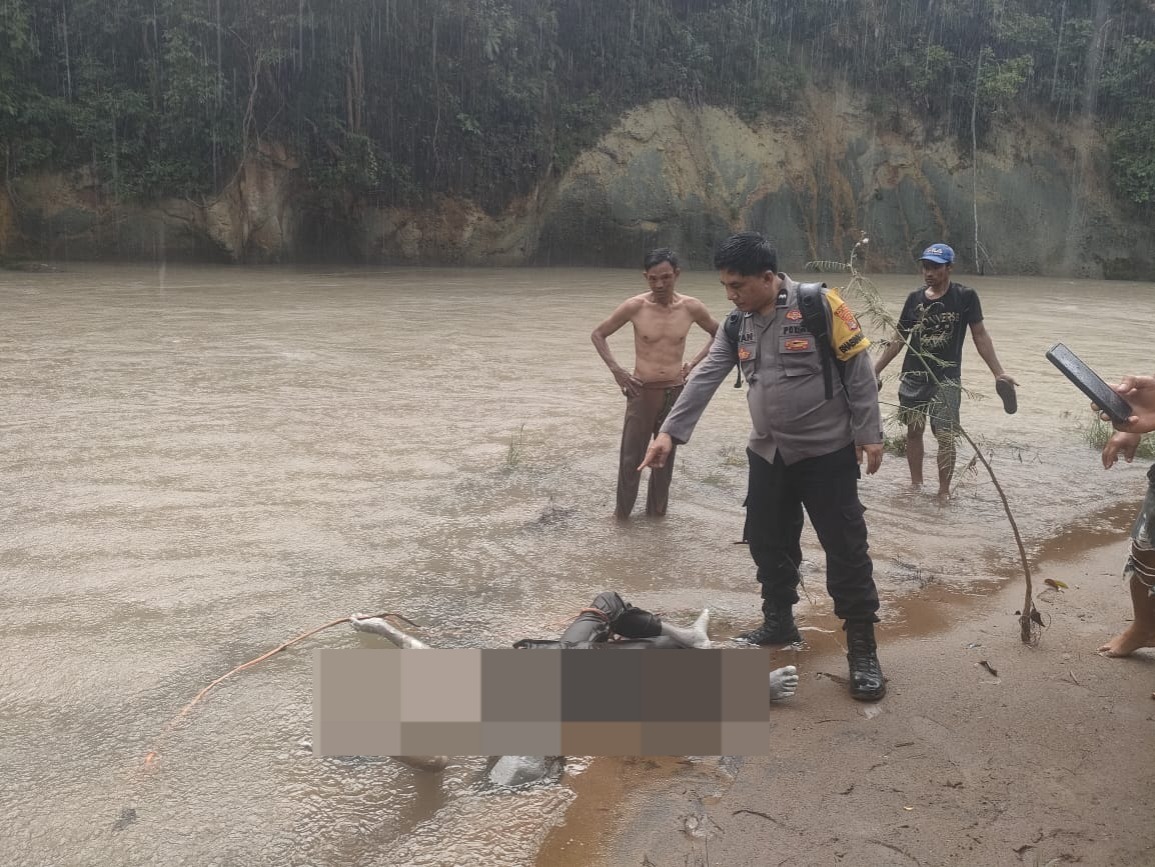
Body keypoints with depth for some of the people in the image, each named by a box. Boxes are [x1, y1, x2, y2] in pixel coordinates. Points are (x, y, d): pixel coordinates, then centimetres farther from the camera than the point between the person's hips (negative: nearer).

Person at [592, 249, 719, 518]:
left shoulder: (691, 307, -6)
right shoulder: (634, 306, -11)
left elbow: (718, 334, 13)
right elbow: (598, 335, 1)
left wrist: (695, 362, 1)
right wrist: (616, 370, -8)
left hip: (675, 392, 2)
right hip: (641, 392, -2)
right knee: (631, 455, 3)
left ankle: (657, 508, 26)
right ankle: (622, 509, 18)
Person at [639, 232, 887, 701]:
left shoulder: (820, 306, -15)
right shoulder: (737, 324, 3)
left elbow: (858, 372, -11)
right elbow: (705, 378, -2)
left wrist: (869, 433, -12)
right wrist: (670, 431, -10)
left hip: (827, 452, -6)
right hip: (768, 454, 6)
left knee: (846, 549, -1)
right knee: (768, 543, 14)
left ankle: (862, 649, 10)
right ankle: (779, 622, 34)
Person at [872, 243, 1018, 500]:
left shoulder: (965, 296, -7)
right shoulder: (915, 298, 1)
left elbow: (980, 335, -4)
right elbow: (899, 338, 8)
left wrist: (998, 372, -9)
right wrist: (876, 369, 6)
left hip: (946, 380, -3)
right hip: (913, 377, 3)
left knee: (946, 437, -6)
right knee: (913, 431, 11)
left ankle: (944, 491, 6)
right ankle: (916, 484, 25)